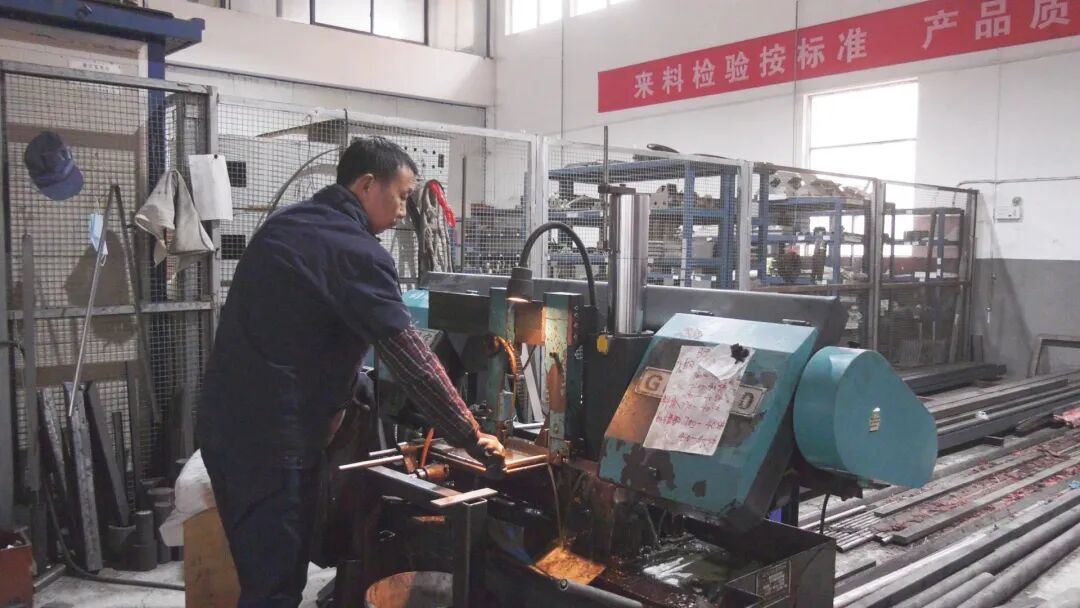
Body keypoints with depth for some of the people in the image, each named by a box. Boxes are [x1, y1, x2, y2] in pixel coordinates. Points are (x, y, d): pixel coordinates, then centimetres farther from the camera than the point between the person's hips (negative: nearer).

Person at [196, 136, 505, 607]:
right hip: (272, 437, -9)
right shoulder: (355, 250, -15)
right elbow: (412, 360, -18)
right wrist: (471, 438, -10)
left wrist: (328, 406, 21)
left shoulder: (284, 224, 14)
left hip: (224, 421, 9)